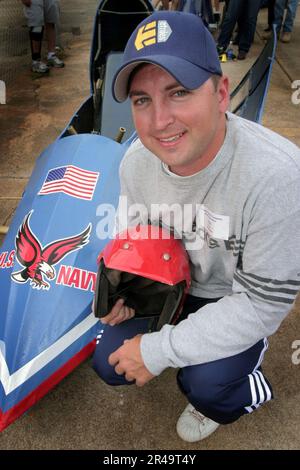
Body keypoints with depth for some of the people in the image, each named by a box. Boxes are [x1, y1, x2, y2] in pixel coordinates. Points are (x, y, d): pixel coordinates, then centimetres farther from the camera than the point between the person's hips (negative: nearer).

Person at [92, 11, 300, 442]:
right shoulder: (136, 162, -17)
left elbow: (263, 304, -29)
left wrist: (159, 349, -27)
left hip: (239, 301, -4)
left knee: (203, 384, -27)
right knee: (111, 366, -2)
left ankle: (242, 393, 12)